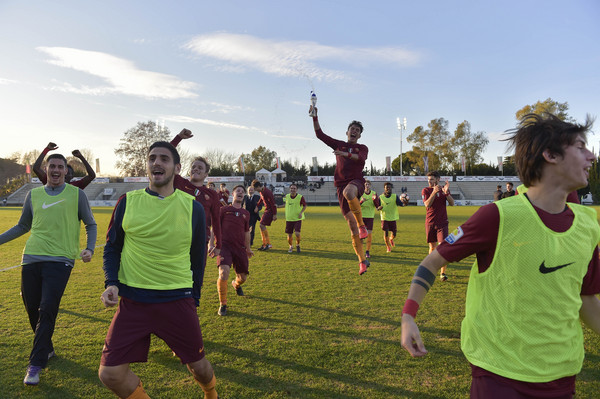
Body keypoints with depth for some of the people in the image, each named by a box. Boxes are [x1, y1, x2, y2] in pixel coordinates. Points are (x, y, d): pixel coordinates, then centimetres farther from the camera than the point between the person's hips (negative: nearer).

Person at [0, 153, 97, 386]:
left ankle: (36, 364, 1)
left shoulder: (76, 194, 4)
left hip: (60, 260, -4)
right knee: (32, 308, 10)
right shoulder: (33, 195, 12)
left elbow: (90, 225, 9)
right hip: (31, 258, 4)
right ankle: (47, 349, 33)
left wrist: (89, 249, -5)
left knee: (47, 310, -10)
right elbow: (22, 227, 23)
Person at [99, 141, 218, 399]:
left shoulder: (192, 207, -3)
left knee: (198, 366, 10)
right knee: (110, 374, -3)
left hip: (177, 301, -1)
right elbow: (112, 248, 9)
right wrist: (111, 283, -6)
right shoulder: (128, 201, 0)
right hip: (132, 301, 1)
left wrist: (194, 297, 9)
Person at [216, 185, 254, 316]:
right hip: (225, 245, -4)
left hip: (240, 248, 4)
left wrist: (248, 248, 30)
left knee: (243, 277, 8)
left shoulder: (246, 213, 16)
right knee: (223, 274, -22)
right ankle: (222, 304, -2)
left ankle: (236, 284, 49)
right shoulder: (224, 210, 5)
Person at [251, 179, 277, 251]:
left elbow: (273, 203, -22)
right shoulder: (261, 192, 10)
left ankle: (268, 244, -8)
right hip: (266, 210, 10)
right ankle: (264, 244, 15)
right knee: (261, 226, 8)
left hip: (270, 210, -10)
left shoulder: (267, 192, -20)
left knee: (262, 225, -15)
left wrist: (274, 214, -22)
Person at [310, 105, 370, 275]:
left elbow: (361, 158, -7)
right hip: (341, 185, 2)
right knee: (351, 225, -5)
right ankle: (362, 260, 0)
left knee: (348, 192, -41)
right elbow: (319, 134, 16)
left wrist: (347, 154, -22)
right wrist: (314, 117, 6)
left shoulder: (362, 148, 16)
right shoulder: (339, 145, 21)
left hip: (356, 181, -2)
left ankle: (362, 225, -23)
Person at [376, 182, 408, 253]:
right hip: (384, 218, -1)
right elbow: (377, 207, 1)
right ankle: (388, 247, 18)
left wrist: (405, 202, -38)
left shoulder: (395, 196, -3)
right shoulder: (381, 197, -1)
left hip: (393, 218, 1)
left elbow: (401, 204, -15)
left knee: (394, 234, 4)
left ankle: (391, 239, 41)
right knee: (386, 233, -5)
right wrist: (379, 207, -23)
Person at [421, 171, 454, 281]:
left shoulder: (444, 189, 5)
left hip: (442, 222, 0)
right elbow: (427, 205, -15)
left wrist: (446, 193, -19)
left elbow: (452, 204, -4)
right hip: (430, 223, 0)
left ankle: (442, 273, -4)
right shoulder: (425, 190, 0)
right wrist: (434, 192, -25)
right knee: (432, 247, 10)